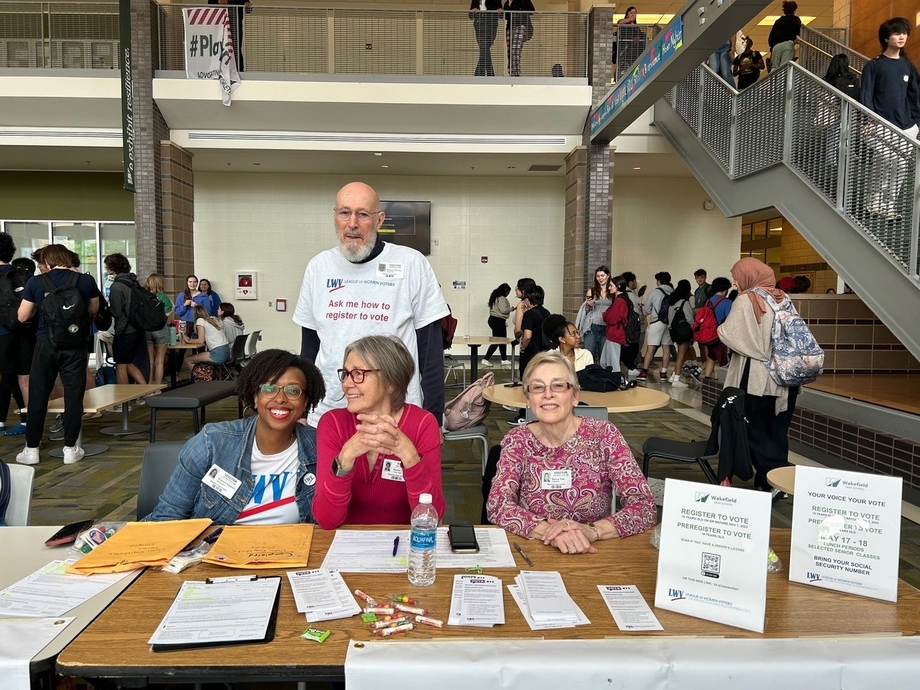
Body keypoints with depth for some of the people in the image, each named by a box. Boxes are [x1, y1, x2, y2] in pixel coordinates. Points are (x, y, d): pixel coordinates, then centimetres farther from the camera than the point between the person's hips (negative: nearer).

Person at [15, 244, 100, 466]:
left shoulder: (35, 282, -2)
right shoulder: (86, 280, -2)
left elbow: (23, 317, 6)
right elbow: (94, 310, 13)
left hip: (46, 343, 0)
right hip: (75, 345, 0)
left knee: (38, 396, 10)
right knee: (73, 395, 5)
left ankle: (31, 449, 16)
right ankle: (70, 449, 9)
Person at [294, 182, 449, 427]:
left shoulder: (411, 264, -7)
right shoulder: (318, 266, 4)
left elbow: (431, 346, -5)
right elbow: (309, 344, 12)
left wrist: (432, 414, -6)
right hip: (327, 415, 3)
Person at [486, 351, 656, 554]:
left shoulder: (604, 435, -8)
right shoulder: (518, 440, -3)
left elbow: (646, 507, -12)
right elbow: (497, 505, -12)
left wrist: (592, 530, -28)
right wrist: (548, 530, -28)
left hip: (594, 554, 0)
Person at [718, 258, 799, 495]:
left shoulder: (747, 300, -9)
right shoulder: (782, 298, 9)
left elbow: (728, 334, -11)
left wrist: (721, 328, 8)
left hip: (756, 377, -6)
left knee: (754, 430, 4)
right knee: (777, 431, 12)